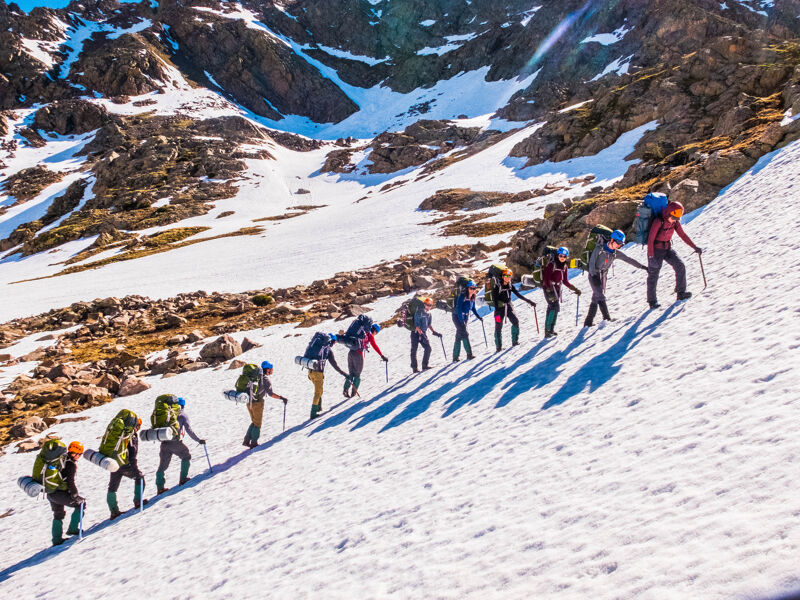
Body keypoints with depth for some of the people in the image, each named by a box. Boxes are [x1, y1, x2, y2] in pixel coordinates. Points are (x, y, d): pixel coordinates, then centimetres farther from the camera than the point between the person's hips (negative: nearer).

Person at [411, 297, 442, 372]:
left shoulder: (428, 314, 7)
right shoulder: (419, 313, -15)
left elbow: (429, 324, 18)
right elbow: (417, 325, -20)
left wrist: (434, 332, 8)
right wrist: (421, 334, -29)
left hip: (423, 333, 7)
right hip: (416, 333, -7)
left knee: (428, 348, -4)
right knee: (414, 350, -3)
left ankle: (425, 365, 4)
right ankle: (414, 368, 3)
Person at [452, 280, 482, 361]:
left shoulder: (472, 297, 6)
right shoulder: (462, 296, -17)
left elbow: (473, 308, 20)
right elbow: (459, 308, -22)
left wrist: (478, 316, 13)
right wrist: (461, 321, -26)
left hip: (465, 318, 8)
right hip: (457, 317, -8)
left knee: (459, 337, 8)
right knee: (464, 334, -17)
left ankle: (455, 357, 11)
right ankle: (469, 354, -20)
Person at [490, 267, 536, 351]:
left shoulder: (510, 286, 5)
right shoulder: (497, 286, -9)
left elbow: (519, 295, 7)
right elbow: (495, 299, -13)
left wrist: (529, 302, 2)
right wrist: (497, 311, -21)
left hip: (508, 308, 4)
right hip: (500, 308, -4)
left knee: (515, 322, -13)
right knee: (498, 327, -4)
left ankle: (515, 341, -2)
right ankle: (499, 347, 5)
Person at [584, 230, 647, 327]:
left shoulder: (616, 253, 2)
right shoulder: (599, 249, -12)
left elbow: (629, 260, 4)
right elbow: (592, 262, -11)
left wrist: (642, 266, 0)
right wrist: (594, 275, -20)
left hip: (603, 276, 6)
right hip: (594, 275, -6)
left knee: (596, 299, 5)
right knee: (600, 296, -18)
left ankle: (588, 322, 8)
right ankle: (607, 318, -27)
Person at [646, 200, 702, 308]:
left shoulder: (675, 222, -4)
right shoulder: (658, 221, -23)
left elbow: (683, 235, 7)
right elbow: (650, 239, -23)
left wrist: (694, 247, 4)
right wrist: (651, 257, -27)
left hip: (668, 249, 6)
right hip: (656, 250, -6)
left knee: (680, 267, -10)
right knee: (653, 275, -2)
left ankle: (681, 293, -3)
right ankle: (652, 301, 7)